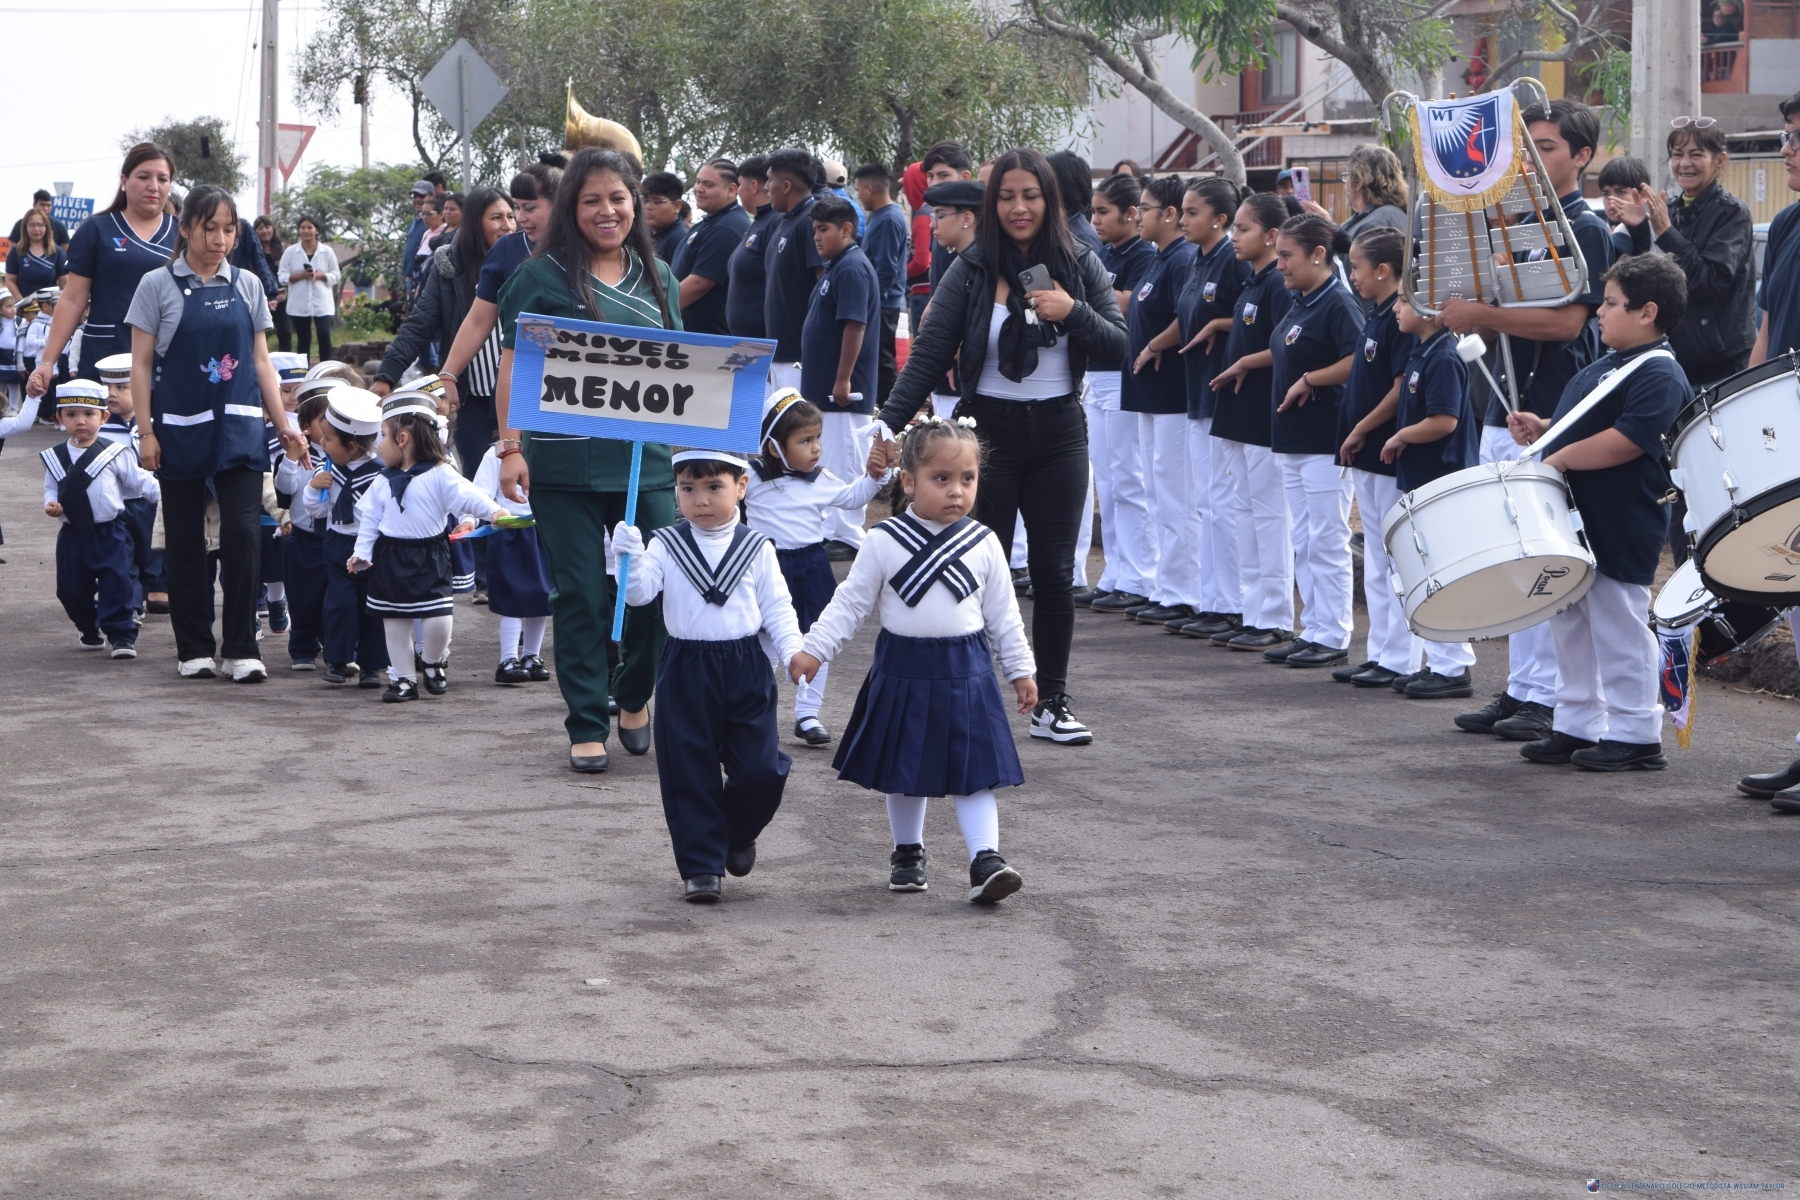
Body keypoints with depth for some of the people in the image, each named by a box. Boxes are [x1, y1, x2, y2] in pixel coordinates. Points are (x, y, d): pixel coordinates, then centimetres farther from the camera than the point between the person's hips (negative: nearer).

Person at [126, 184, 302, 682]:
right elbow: (142, 365, 0)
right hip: (181, 429, -1)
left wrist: (283, 425, 7)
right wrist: (146, 431, -7)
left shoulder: (247, 285, 8)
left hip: (239, 427, 1)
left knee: (244, 532, -9)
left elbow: (261, 361, 12)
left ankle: (241, 649, -3)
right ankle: (194, 648, 15)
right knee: (185, 540, 5)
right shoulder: (158, 285, 0)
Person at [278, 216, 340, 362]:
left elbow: (335, 276, 6)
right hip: (299, 304, 1)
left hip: (322, 302, -1)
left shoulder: (327, 251, 3)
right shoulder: (290, 252, 2)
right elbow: (282, 277, 1)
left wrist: (321, 275, -14)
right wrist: (300, 275, -15)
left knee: (324, 336, -12)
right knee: (303, 339, 6)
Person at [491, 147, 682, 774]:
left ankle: (634, 698, 24)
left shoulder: (658, 277, 11)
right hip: (566, 463, -3)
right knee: (581, 596, 1)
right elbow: (514, 366, -3)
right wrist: (510, 448, -10)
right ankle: (586, 726, 12)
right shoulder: (543, 276, -1)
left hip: (648, 460, 3)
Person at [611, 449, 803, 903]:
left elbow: (777, 610, 5)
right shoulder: (666, 545, 0)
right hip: (686, 672, 0)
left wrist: (793, 652, -9)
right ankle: (700, 866, 12)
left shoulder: (757, 549, 3)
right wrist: (631, 556, -29)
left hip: (747, 667, 0)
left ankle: (737, 834, 27)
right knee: (689, 773, 1)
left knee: (760, 769, -3)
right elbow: (638, 592, -12)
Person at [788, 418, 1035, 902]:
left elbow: (1003, 615, 6)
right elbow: (850, 603, 0)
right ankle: (907, 853, 30)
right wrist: (814, 649, -6)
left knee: (973, 770, -4)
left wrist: (1021, 670, 8)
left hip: (966, 674, 0)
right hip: (903, 671, 0)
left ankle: (986, 860, -5)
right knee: (903, 770, 13)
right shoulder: (886, 542, -6)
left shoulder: (983, 544, -2)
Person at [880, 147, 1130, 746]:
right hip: (989, 432, -2)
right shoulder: (971, 270, -4)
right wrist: (889, 424, -17)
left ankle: (1051, 703, 14)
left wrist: (1072, 311, -17)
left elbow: (1119, 349, -1)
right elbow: (928, 355, -7)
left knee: (1054, 572, 5)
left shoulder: (1081, 266, 3)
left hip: (1058, 433, 2)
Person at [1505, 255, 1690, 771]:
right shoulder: (1607, 365, 15)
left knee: (1619, 629, -4)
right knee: (1572, 626, 15)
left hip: (1620, 530, -10)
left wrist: (1562, 456, -22)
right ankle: (1576, 726, 24)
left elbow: (1626, 439, -27)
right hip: (1577, 520, 10)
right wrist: (1542, 429, 9)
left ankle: (1635, 736, 4)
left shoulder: (1659, 375, -16)